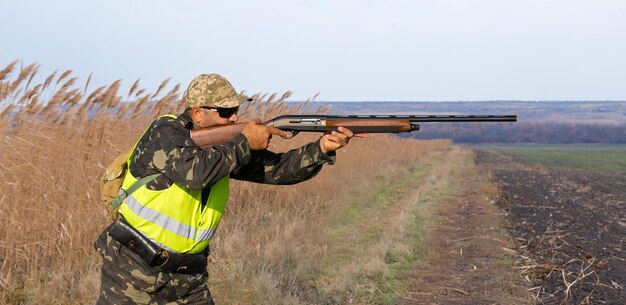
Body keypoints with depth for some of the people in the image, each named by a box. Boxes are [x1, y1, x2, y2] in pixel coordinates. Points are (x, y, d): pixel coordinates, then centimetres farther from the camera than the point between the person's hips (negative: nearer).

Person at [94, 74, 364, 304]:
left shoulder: (227, 146, 3)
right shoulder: (165, 132, -15)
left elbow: (276, 168, -2)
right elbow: (196, 172, -33)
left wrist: (322, 148, -17)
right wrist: (245, 143, -22)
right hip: (132, 270, -5)